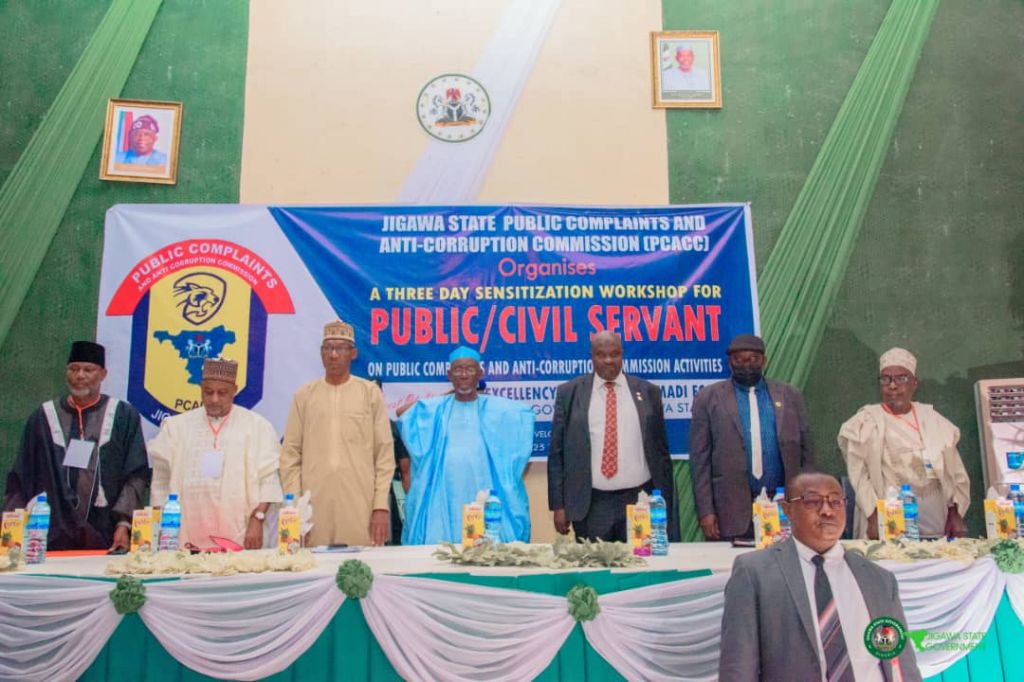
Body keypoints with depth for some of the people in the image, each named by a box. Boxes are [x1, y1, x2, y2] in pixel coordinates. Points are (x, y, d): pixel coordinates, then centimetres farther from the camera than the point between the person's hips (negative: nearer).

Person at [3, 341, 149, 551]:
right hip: (52, 537, 2)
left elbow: (137, 475, -2)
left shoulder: (124, 416, 3)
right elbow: (20, 479, 9)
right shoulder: (43, 418, 9)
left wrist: (124, 523, -12)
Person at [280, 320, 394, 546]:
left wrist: (381, 506, -3)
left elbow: (385, 453, 2)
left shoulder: (370, 393, 3)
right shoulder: (304, 395, 7)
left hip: (361, 505, -1)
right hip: (313, 505, 1)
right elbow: (290, 454, 7)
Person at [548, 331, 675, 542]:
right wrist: (559, 505, -1)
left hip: (639, 501, 1)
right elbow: (557, 452, 4)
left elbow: (660, 451, 9)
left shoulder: (647, 392, 6)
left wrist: (665, 505, 8)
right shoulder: (569, 393, 3)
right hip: (591, 505, -1)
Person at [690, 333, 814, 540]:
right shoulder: (708, 398, 2)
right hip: (732, 510, -2)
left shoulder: (790, 396, 9)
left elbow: (805, 453, 11)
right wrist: (706, 511, -6)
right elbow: (700, 459, 0)